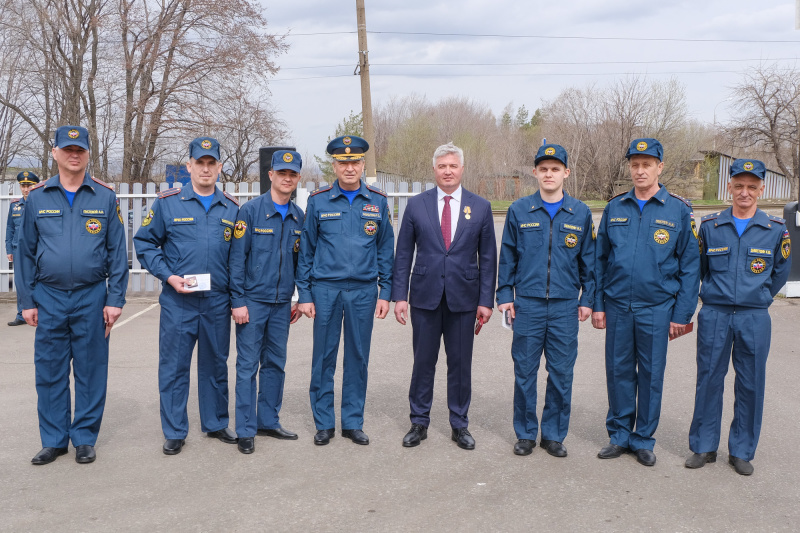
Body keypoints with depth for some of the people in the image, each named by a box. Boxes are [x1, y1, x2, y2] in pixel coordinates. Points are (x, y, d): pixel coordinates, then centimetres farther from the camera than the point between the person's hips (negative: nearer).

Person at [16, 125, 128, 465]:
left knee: (90, 372, 6)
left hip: (91, 298, -1)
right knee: (49, 372, 7)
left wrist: (115, 299, -4)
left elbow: (117, 252, 1)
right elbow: (25, 252, 8)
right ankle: (54, 440, 21)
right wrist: (26, 301, 3)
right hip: (49, 299, 2)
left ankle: (85, 439, 19)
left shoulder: (105, 197, 1)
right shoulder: (37, 198, 5)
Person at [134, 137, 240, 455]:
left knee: (215, 365, 13)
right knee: (174, 367, 2)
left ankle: (216, 424, 28)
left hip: (218, 301, 3)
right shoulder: (167, 202, -1)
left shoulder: (231, 208, 7)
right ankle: (174, 432, 15)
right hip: (178, 301, -2)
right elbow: (144, 243, 2)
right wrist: (168, 276, -10)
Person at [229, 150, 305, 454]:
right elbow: (237, 257, -8)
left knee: (275, 364, 12)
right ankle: (246, 430, 8)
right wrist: (238, 301, -11)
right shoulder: (251, 210, -6)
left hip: (282, 304, 5)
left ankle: (268, 421, 24)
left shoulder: (299, 217, 8)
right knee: (247, 365, 0)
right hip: (253, 301, -5)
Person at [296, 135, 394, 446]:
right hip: (326, 290, -1)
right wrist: (304, 294, -1)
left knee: (358, 357, 8)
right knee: (323, 357, 4)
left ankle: (353, 422, 20)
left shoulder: (378, 202, 4)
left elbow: (386, 249, 7)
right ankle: (324, 423, 18)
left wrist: (385, 292, 2)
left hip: (364, 291, 1)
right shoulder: (318, 201, 1)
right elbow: (306, 250, 3)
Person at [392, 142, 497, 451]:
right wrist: (399, 295, -2)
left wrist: (486, 300, -2)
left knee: (461, 364, 7)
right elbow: (403, 254, 4)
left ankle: (459, 425, 22)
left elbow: (488, 258, 4)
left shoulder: (480, 207, 3)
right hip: (425, 297, 0)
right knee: (423, 362, 7)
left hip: (463, 298, 0)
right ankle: (419, 423, 21)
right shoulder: (416, 205, 4)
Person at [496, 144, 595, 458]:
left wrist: (587, 299, 5)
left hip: (566, 307, 1)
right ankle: (525, 434, 19)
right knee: (525, 371, 5)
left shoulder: (580, 213, 5)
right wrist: (504, 295, 2)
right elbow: (507, 256, 6)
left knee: (561, 373, 6)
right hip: (528, 305, 0)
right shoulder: (519, 211, 3)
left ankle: (554, 434, 20)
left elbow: (588, 260, 9)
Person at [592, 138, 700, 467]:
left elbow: (690, 264, -1)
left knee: (651, 374, 7)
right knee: (618, 371, 9)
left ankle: (643, 440, 22)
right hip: (617, 306, 2)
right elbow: (601, 259, 9)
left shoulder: (679, 210, -2)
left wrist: (682, 314, -4)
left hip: (657, 308, -2)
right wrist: (598, 304, 4)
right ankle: (620, 435, 24)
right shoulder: (614, 208, 6)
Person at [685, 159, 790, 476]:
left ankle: (742, 451, 19)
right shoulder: (710, 226, 2)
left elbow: (780, 272, 16)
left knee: (750, 384, 6)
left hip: (754, 319, 0)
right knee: (709, 380, 5)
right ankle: (704, 446, 18)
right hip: (714, 316, 0)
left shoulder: (776, 230, 2)